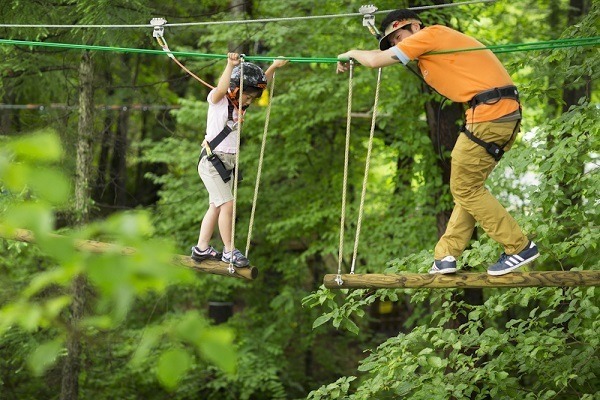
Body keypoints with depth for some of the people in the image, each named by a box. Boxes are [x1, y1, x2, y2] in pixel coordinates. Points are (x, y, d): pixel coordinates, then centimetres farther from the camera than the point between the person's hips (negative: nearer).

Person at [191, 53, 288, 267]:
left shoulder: (239, 103, 8)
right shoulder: (217, 99, -12)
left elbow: (261, 85, 8)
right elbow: (222, 88, -33)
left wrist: (273, 67, -4)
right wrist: (231, 65, -45)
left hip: (228, 161, 8)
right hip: (212, 160, -8)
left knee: (216, 206, 10)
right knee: (227, 204, -12)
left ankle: (201, 249, 18)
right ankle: (229, 251, -5)